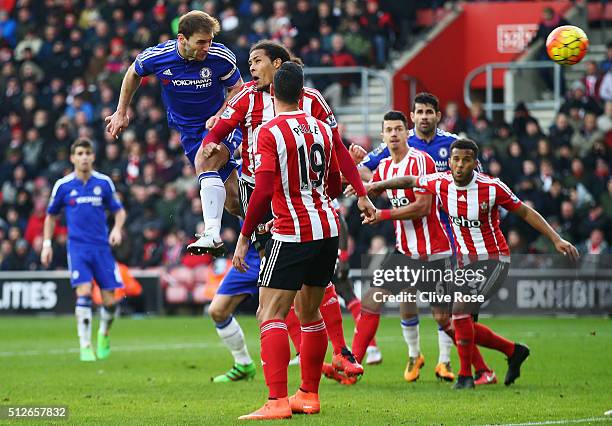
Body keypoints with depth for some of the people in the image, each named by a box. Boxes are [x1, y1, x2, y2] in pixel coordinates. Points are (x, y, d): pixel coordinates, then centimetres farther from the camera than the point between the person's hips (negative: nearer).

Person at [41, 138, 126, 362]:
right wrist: (47, 244, 9)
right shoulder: (63, 186, 3)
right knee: (84, 292, -20)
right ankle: (85, 346, -12)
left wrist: (117, 228, -7)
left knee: (110, 301, -2)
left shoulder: (104, 182, 4)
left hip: (102, 247, 1)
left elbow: (119, 210, 13)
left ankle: (104, 334, 29)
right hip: (78, 247, -1)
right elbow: (51, 215, 16)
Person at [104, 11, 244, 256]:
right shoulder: (156, 57, -15)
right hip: (189, 131, 3)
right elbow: (134, 73, 8)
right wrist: (121, 113, 14)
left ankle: (212, 233, -41)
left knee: (206, 164, -33)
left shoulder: (221, 57, -20)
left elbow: (237, 89, -3)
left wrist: (220, 116, -21)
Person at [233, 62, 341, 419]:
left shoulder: (269, 133, -10)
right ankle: (309, 394, 23)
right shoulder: (321, 129, 10)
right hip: (328, 227, 7)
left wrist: (244, 238, -13)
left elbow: (263, 191, -19)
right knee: (309, 313, 18)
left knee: (271, 315, -9)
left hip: (294, 234, -7)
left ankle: (277, 400, -20)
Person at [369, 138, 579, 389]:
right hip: (466, 262, 6)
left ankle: (465, 375, -7)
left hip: (494, 260, -6)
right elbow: (410, 181, 14)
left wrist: (556, 240, -12)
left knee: (460, 311, -23)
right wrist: (375, 186, 18)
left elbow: (525, 212, -7)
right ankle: (513, 351, 29)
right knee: (465, 326, 5)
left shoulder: (492, 187, -18)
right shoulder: (440, 183, -6)